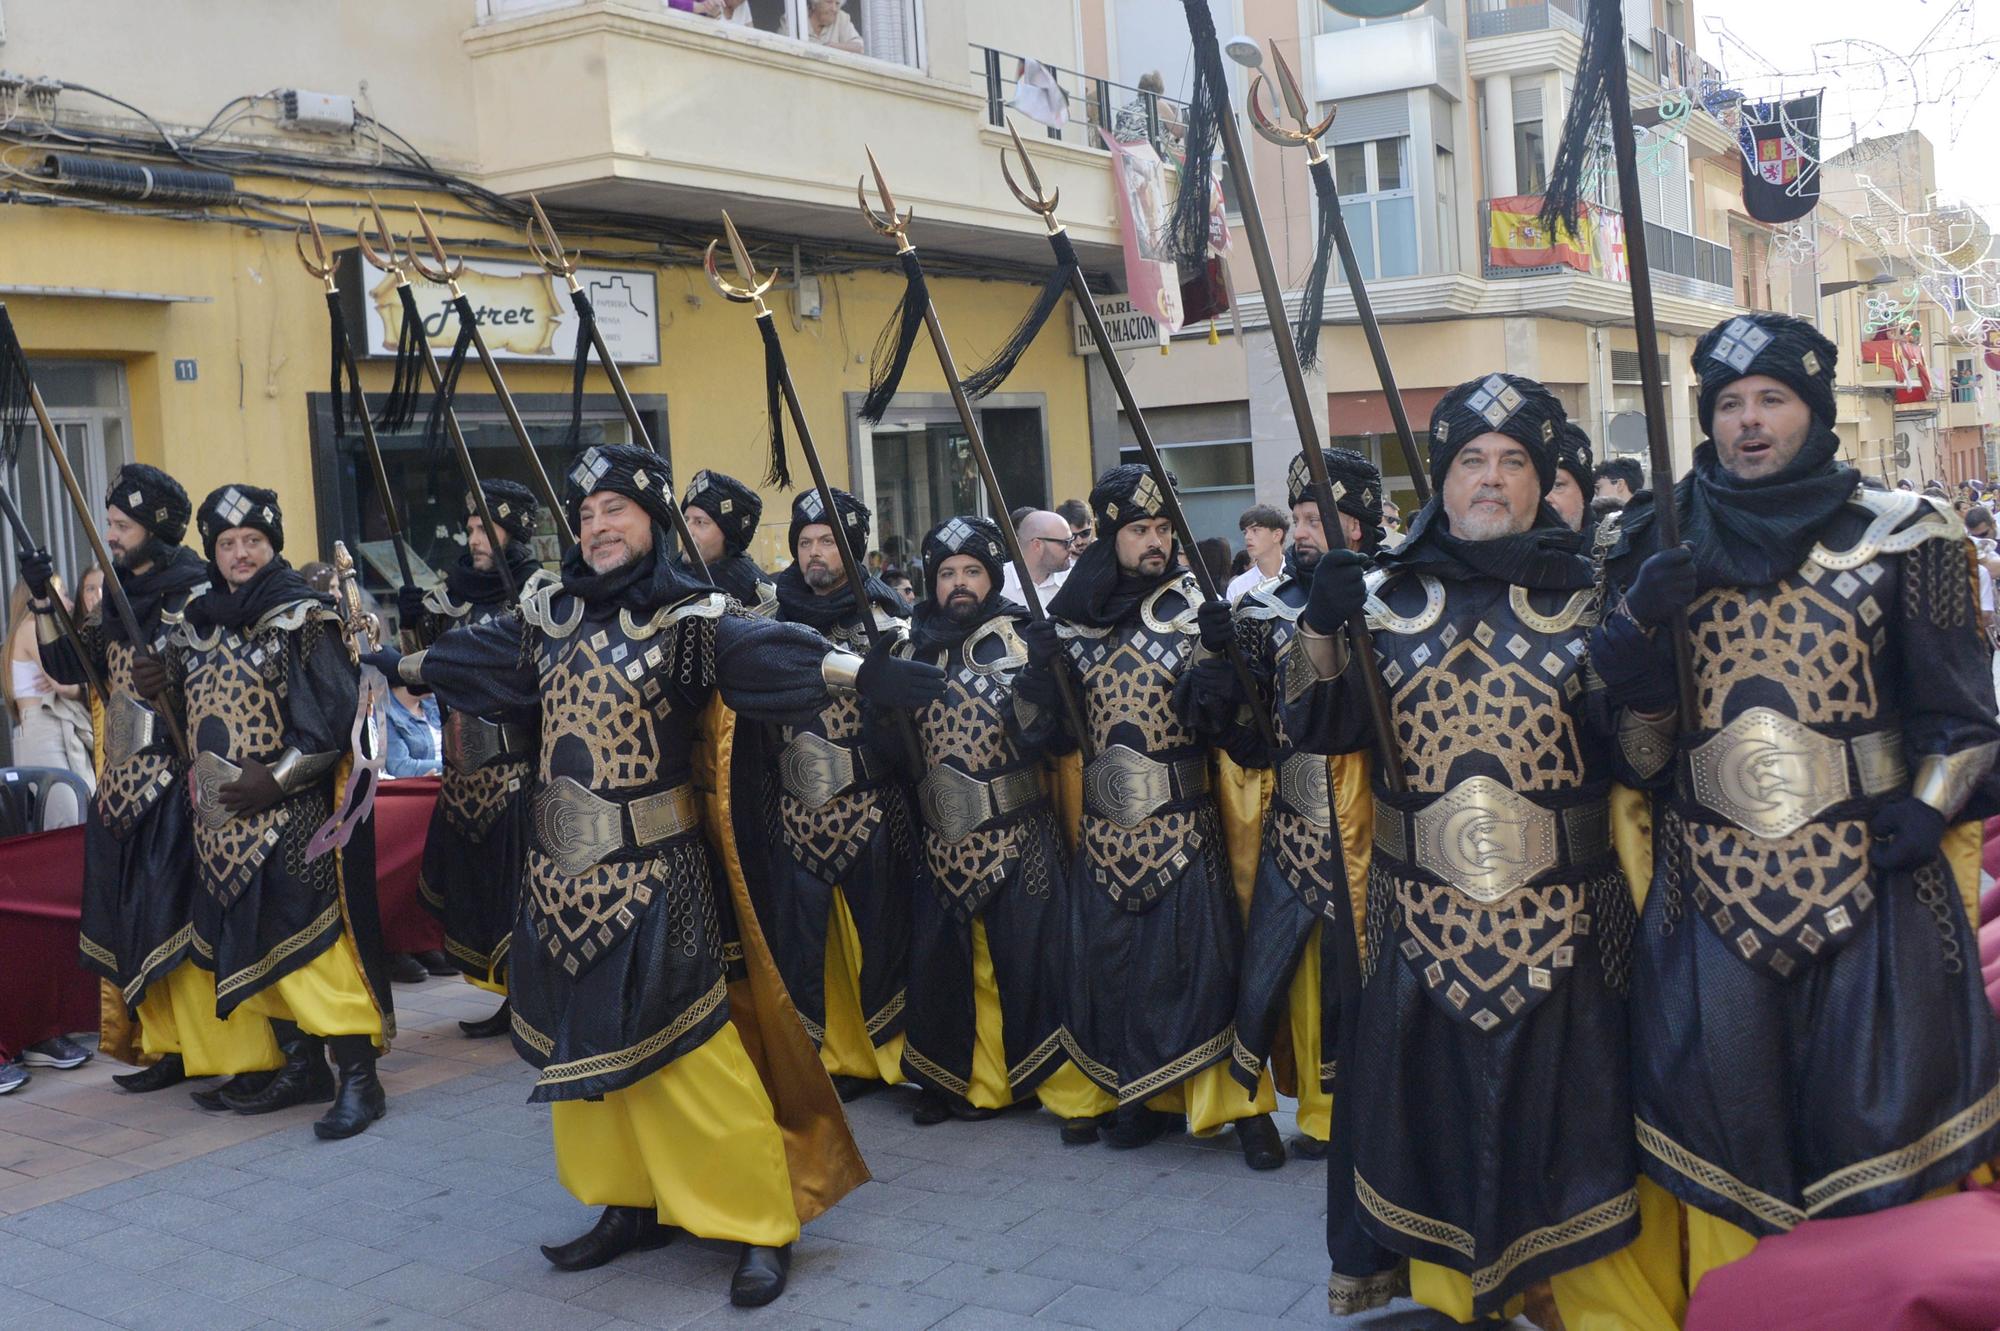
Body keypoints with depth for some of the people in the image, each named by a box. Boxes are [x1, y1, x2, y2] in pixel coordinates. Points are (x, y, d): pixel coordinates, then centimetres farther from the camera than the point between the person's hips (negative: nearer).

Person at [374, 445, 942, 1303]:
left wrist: (864, 673, -44)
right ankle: (631, 1202, 29)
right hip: (564, 867, 6)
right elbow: (475, 654, 25)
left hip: (650, 870, -6)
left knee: (683, 1047, -5)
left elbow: (771, 651, -27)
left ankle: (760, 1223, 6)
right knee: (584, 1037, 14)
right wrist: (400, 668, 41)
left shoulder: (688, 616, -11)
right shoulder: (551, 611, 7)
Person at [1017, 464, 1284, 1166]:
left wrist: (1221, 654, -25)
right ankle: (1137, 1094, 25)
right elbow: (1045, 727, 5)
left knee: (1200, 956, -5)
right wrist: (1040, 665, -13)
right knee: (1109, 961, 8)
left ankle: (1242, 1104, 6)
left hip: (1181, 825, -3)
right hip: (1104, 828, 3)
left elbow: (1219, 721, -8)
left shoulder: (1194, 611, -2)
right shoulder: (1072, 618, 4)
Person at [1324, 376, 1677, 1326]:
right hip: (1425, 925, 2)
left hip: (1561, 927, -1)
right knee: (1430, 1105, 13)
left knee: (1566, 1105, 6)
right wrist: (1323, 631, -15)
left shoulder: (1587, 597, 2)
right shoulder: (1388, 597, 4)